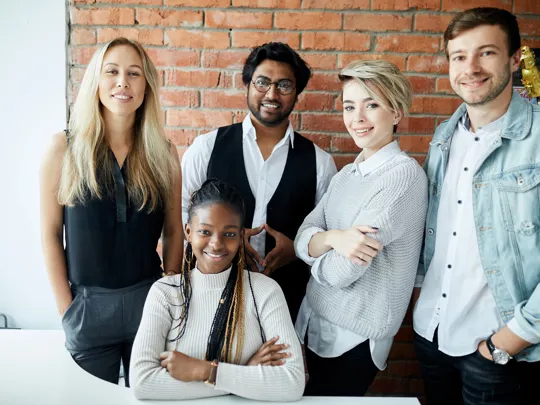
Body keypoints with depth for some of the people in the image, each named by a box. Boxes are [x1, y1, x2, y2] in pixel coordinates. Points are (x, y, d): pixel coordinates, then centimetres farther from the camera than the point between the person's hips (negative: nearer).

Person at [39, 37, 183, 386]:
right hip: (87, 303, -1)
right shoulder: (64, 148, -6)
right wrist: (66, 307, -4)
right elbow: (50, 233, -3)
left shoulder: (164, 154, -1)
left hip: (148, 299, 1)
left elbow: (173, 232, 4)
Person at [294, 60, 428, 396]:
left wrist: (318, 247, -2)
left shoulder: (404, 175, -19)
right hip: (316, 321, 7)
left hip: (354, 337, -7)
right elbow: (303, 238, -3)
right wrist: (332, 238, -24)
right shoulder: (347, 174, 6)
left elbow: (343, 271, -23)